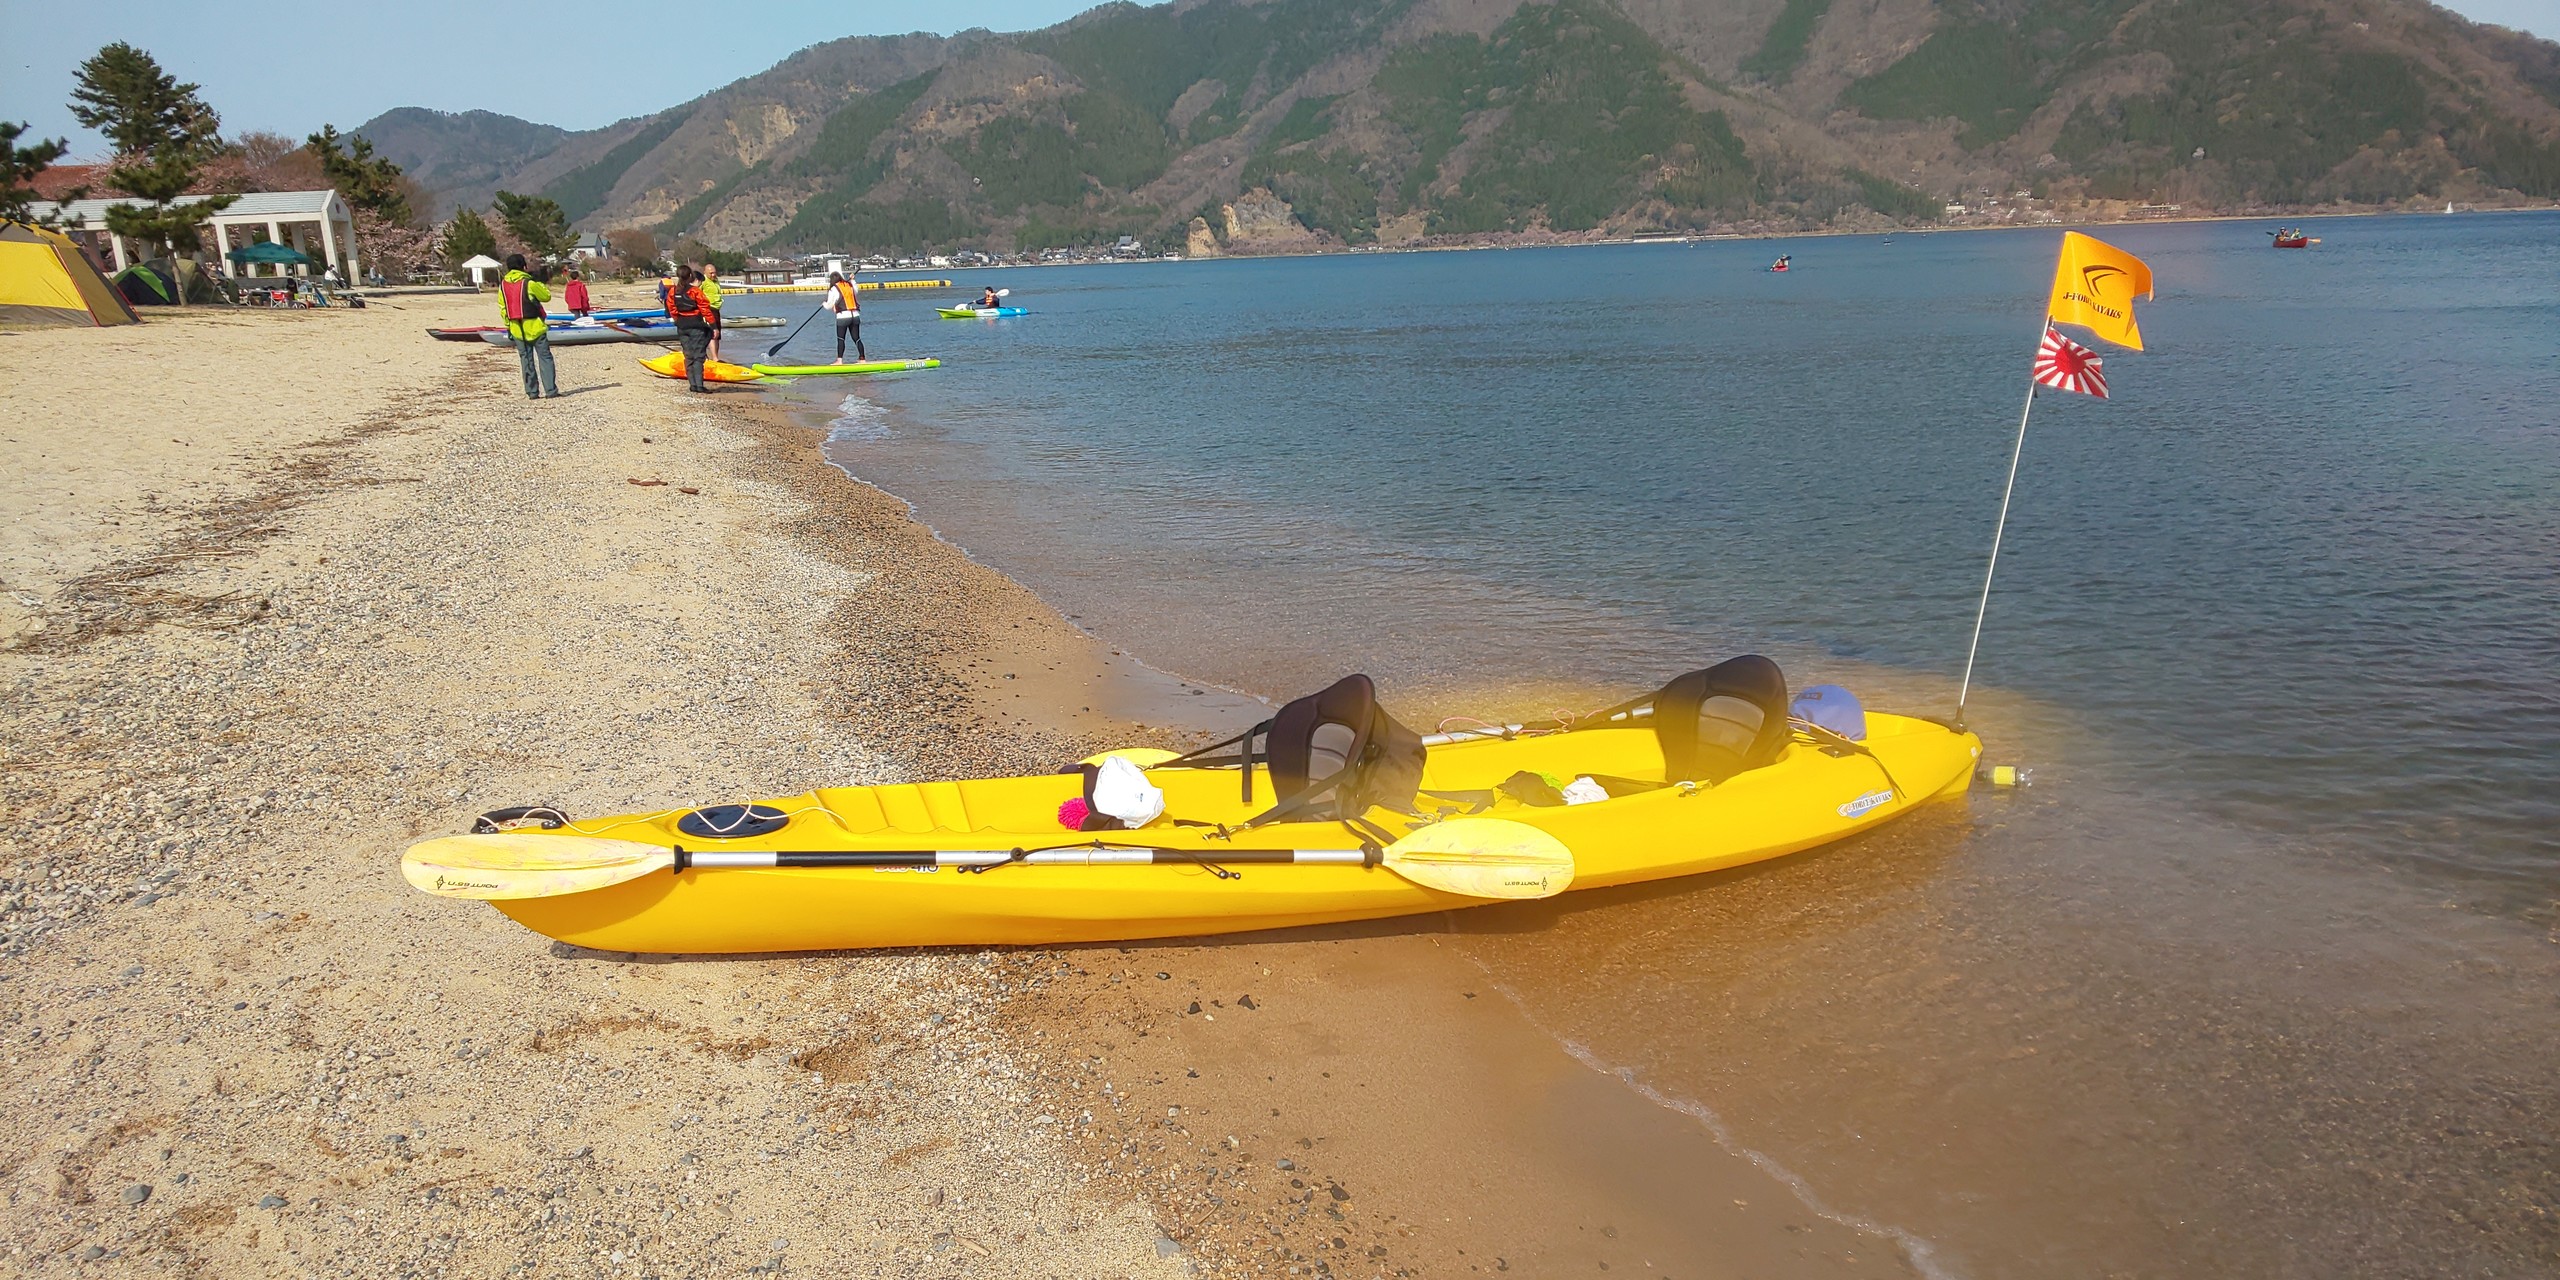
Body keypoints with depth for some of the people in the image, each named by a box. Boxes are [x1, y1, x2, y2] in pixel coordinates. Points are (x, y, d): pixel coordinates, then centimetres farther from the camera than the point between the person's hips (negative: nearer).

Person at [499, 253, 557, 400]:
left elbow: (503, 308, 8)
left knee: (526, 360, 9)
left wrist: (508, 327, 15)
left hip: (517, 329, 5)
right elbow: (546, 296, -1)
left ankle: (532, 392, 7)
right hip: (535, 327, -5)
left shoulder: (503, 285, 4)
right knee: (545, 357, -1)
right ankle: (551, 390, -7)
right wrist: (539, 282, 11)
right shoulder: (529, 283, -13)